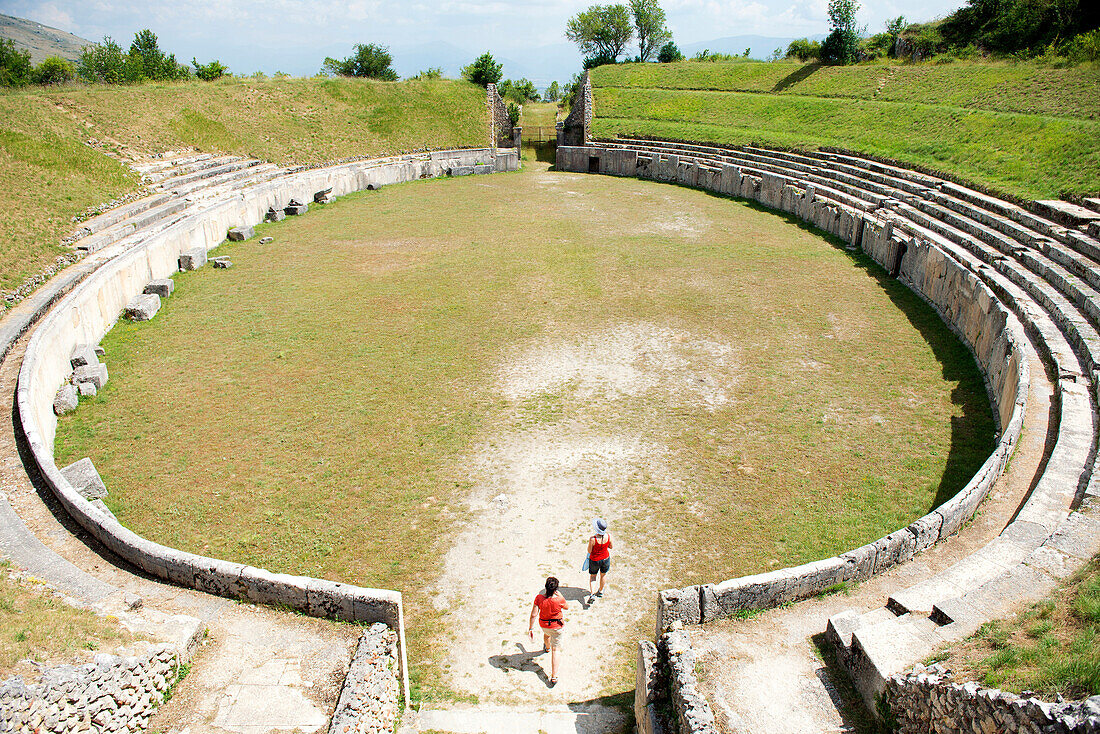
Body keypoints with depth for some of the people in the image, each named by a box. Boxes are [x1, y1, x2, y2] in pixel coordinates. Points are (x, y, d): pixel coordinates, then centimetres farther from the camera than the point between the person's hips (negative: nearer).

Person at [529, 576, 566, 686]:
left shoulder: (539, 598, -25)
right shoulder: (559, 599, -30)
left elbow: (534, 615, -18)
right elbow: (566, 607, -7)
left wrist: (531, 629, -8)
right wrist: (560, 596, 1)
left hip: (543, 624, 3)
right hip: (556, 626, -3)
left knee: (546, 634, 38)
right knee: (556, 649, 9)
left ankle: (547, 648, 72)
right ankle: (554, 677, 7)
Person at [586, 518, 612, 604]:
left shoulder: (593, 538, -33)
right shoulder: (608, 536, -23)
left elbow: (589, 551, -18)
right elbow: (610, 547, -3)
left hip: (594, 560, -3)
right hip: (606, 559, 3)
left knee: (592, 576, 23)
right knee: (603, 574, 29)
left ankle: (592, 594, 11)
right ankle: (600, 591, 48)